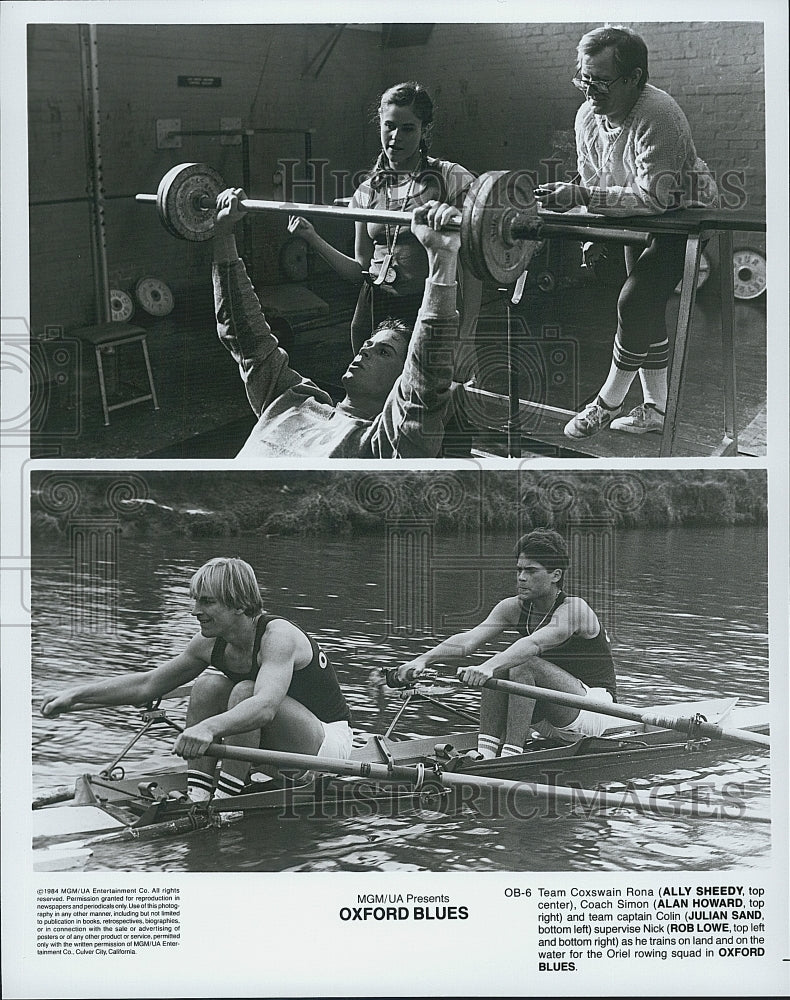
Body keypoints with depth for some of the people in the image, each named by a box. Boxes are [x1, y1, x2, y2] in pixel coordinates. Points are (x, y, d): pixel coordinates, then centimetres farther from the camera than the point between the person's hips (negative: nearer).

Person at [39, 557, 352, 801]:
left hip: (330, 743, -7)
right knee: (208, 684, -10)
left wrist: (208, 728, -60)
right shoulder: (212, 642, -5)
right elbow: (147, 683, 4)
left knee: (244, 692, -29)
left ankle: (225, 798, -24)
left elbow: (265, 707, -45)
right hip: (282, 749, 7)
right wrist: (76, 695, -3)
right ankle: (197, 796, -15)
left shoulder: (277, 635, -27)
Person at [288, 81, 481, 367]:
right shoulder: (368, 191, 13)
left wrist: (465, 336, -14)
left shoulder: (453, 180, -2)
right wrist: (313, 240, 0)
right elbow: (361, 270, 13)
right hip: (374, 314, 4)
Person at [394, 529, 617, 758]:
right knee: (502, 664, -18)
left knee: (523, 664, -29)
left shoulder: (574, 609, -20)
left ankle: (510, 756, -34)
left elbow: (533, 644, -40)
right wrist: (423, 659, -34)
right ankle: (485, 752, -26)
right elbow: (467, 640, -17)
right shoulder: (514, 608, -2)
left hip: (593, 709, -7)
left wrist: (487, 667, -56)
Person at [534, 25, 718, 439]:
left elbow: (655, 197, -37)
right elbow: (594, 183, 4)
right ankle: (655, 410, 21)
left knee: (635, 301, -15)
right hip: (639, 220, 8)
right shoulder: (587, 117, -9)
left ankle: (607, 403, 1)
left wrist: (580, 196, -41)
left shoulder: (657, 114, -32)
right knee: (644, 308, 10)